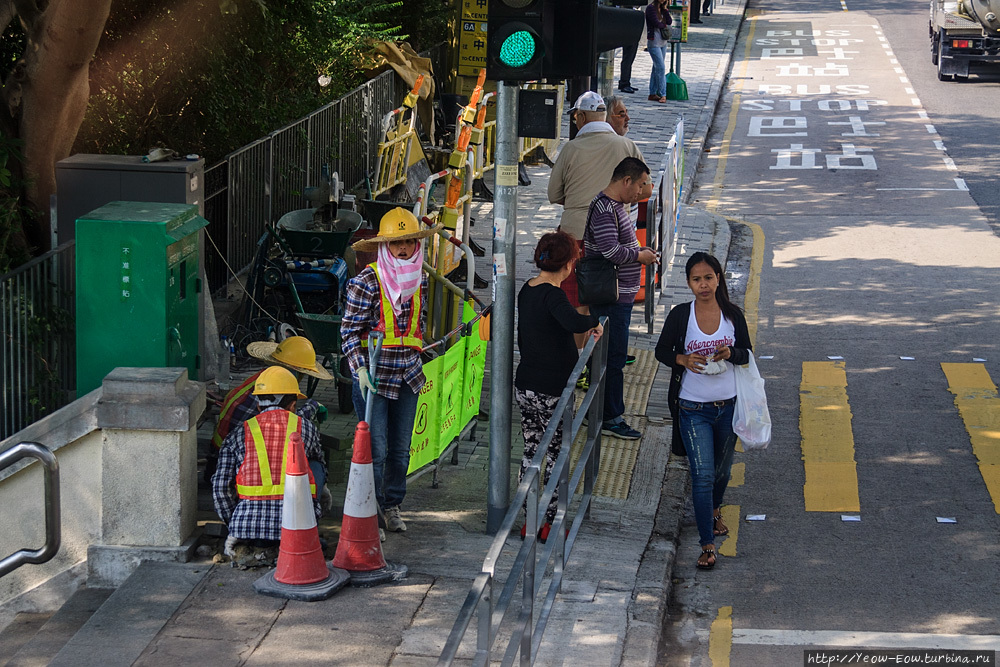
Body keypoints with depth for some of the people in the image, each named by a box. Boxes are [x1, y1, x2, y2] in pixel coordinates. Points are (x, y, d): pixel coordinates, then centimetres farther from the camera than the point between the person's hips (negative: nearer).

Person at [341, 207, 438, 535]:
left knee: (400, 449, 12)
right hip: (373, 378, -5)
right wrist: (360, 367, -21)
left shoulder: (420, 279, 5)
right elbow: (349, 330, -11)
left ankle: (392, 506, 27)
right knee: (375, 450, -3)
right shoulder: (366, 281, -13)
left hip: (407, 376, 5)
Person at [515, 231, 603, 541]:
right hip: (551, 389, -8)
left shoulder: (527, 290, 6)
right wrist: (594, 322, -18)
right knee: (554, 455, 4)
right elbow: (573, 322, -40)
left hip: (524, 384, 8)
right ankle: (549, 523, 10)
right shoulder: (552, 295, -20)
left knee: (531, 451, 15)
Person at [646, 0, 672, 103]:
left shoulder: (662, 8, 13)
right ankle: (662, 95, -12)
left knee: (657, 68, 9)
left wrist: (665, 9, -2)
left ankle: (653, 94, 13)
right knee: (661, 68, -12)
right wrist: (664, 25, 2)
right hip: (654, 42, -8)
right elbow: (656, 23, -17)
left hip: (663, 42, 8)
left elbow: (669, 22, 4)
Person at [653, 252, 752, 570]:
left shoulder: (733, 314, -4)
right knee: (703, 475, -9)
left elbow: (746, 353, 6)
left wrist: (729, 353, -17)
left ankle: (714, 509, 52)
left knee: (722, 469, 20)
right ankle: (707, 544, -2)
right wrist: (683, 359, -18)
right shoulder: (680, 316, -9)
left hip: (728, 405, 3)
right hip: (693, 409, -3)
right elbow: (662, 351, 2)